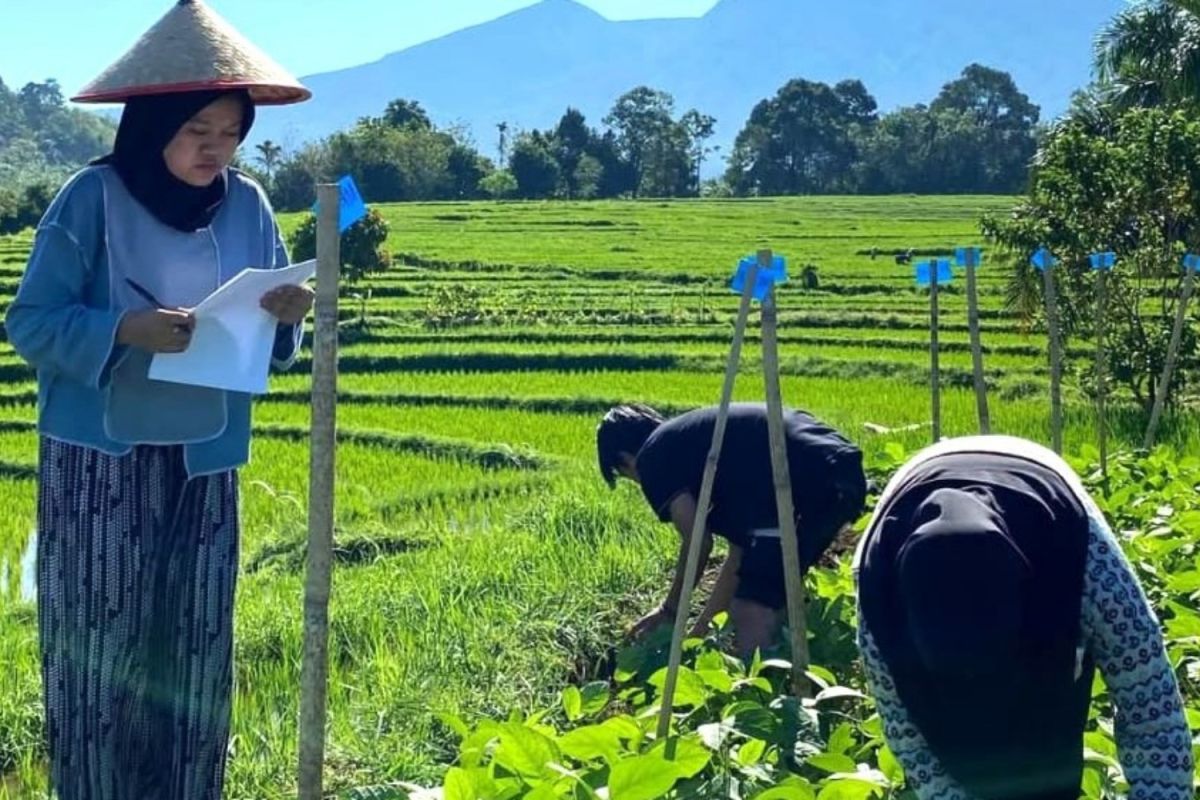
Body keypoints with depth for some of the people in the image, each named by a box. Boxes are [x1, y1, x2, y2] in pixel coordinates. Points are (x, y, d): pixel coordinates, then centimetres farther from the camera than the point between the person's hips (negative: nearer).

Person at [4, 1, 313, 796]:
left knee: (194, 646, 8)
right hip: (100, 462, -4)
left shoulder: (247, 205, 2)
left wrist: (286, 318, -14)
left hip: (204, 462, 4)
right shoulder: (91, 199, -10)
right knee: (100, 643, 0)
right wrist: (124, 331, -25)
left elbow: (266, 340, 9)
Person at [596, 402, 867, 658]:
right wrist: (702, 625, 40)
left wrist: (670, 610, 17)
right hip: (845, 472, 10)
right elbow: (743, 545, 34)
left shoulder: (652, 457, 7)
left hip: (807, 483, -10)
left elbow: (699, 543, 0)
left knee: (751, 611, -7)